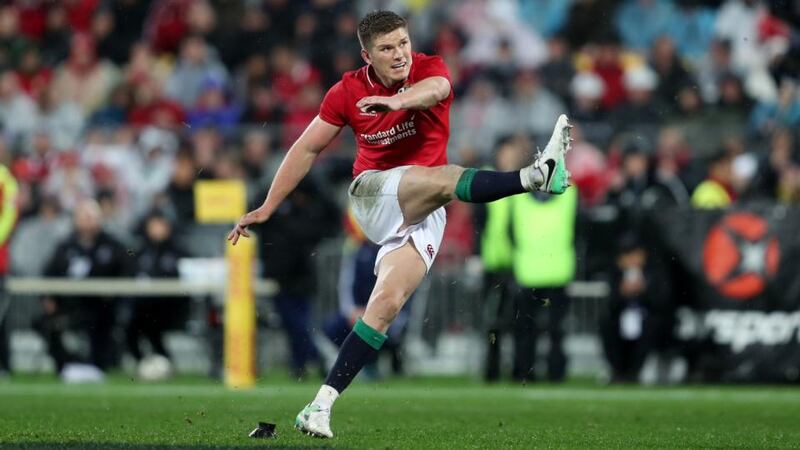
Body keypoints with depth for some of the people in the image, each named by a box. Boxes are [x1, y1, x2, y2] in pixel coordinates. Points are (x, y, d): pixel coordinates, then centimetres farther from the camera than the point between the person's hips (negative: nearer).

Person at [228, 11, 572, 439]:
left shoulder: (429, 68, -7)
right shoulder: (349, 91, -2)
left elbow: (434, 89, -33)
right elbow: (307, 148, 7)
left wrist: (398, 100, -57)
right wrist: (268, 206, 7)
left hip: (423, 215, 1)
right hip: (371, 193, -1)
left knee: (387, 303, -13)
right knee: (444, 179, -31)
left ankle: (321, 404, -16)